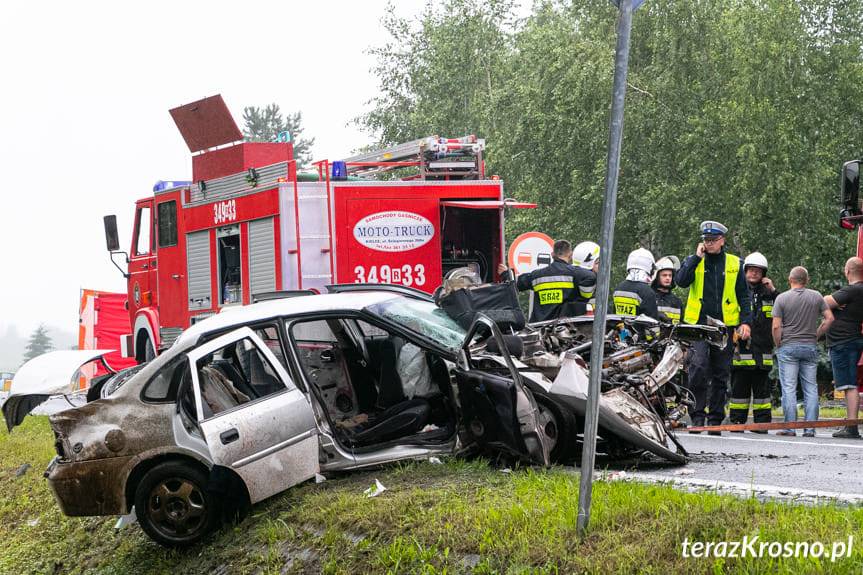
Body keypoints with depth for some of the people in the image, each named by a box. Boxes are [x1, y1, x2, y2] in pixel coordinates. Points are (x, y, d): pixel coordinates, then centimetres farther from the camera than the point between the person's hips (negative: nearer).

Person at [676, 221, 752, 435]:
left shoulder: (734, 264, 10)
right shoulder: (694, 261, 7)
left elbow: (743, 295, 11)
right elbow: (681, 281, -11)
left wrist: (745, 321, 1)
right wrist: (697, 257, -11)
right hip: (698, 324, -2)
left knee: (720, 374, 6)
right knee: (698, 367, -17)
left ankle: (715, 419, 13)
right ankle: (697, 415, -12)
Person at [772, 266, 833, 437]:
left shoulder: (782, 298, -3)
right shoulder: (816, 296, 5)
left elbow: (776, 326, -8)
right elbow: (829, 318, 2)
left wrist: (778, 345, 4)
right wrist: (816, 335, 10)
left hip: (788, 346, -2)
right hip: (810, 347, 2)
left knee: (789, 388, -1)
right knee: (811, 388, 6)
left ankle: (790, 427, -4)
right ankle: (810, 428, 3)